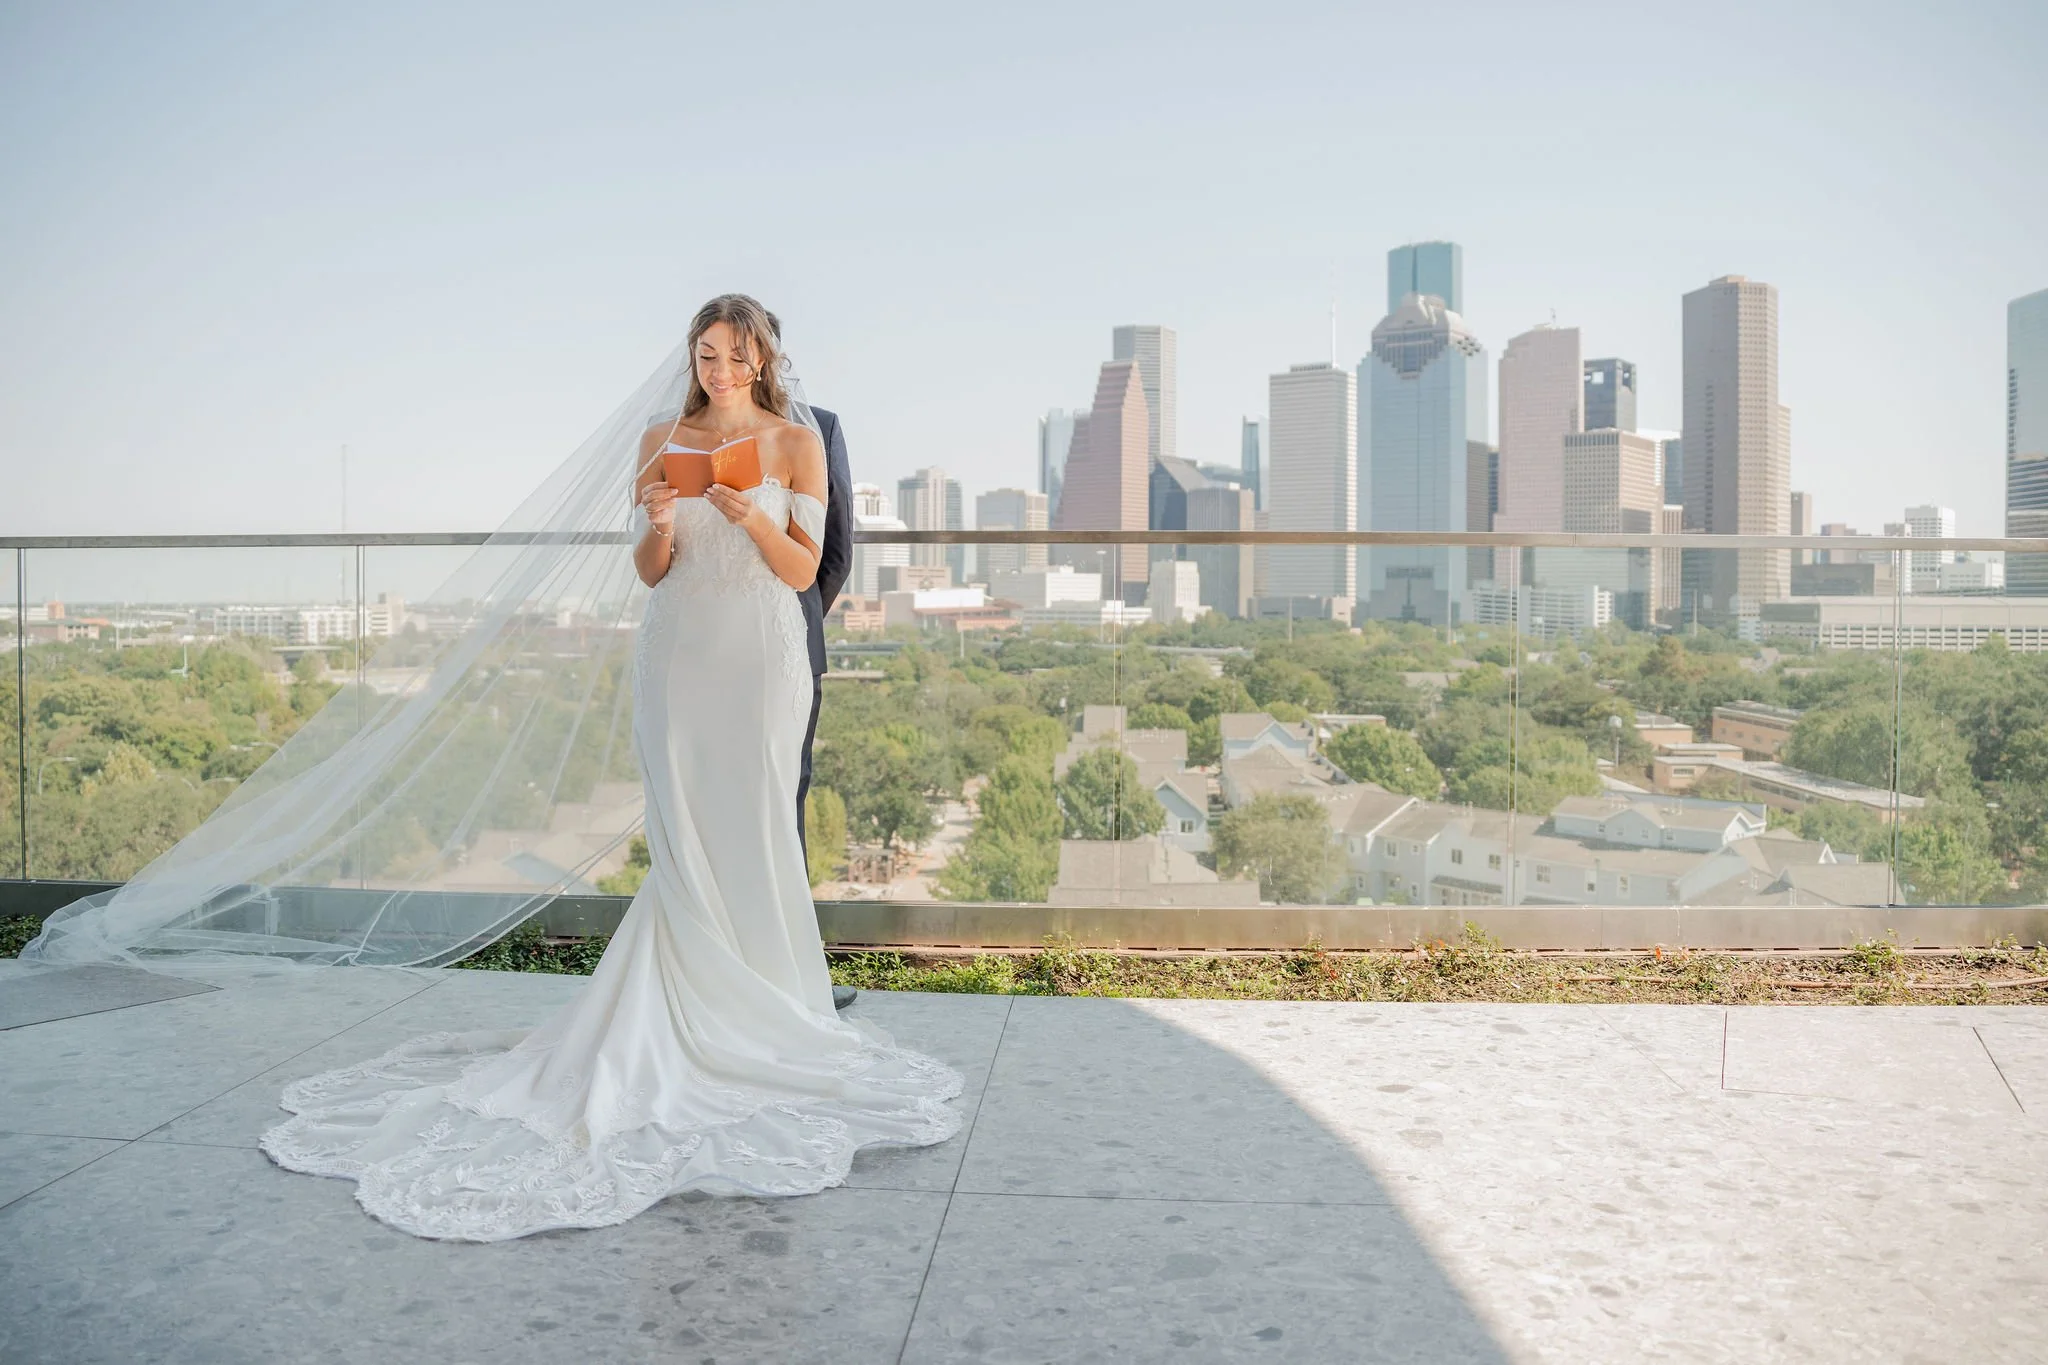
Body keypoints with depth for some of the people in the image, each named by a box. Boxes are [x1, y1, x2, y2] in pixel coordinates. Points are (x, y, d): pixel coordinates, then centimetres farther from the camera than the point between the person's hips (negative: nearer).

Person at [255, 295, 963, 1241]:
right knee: (680, 840, -1)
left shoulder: (797, 442, 3)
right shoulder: (662, 440, 9)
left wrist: (750, 516, -19)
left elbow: (804, 569, -2)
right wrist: (659, 521, -15)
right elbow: (648, 571, 6)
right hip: (677, 653, 1)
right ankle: (691, 1018, 7)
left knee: (753, 835, -1)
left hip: (760, 657, -1)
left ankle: (764, 1017, 11)